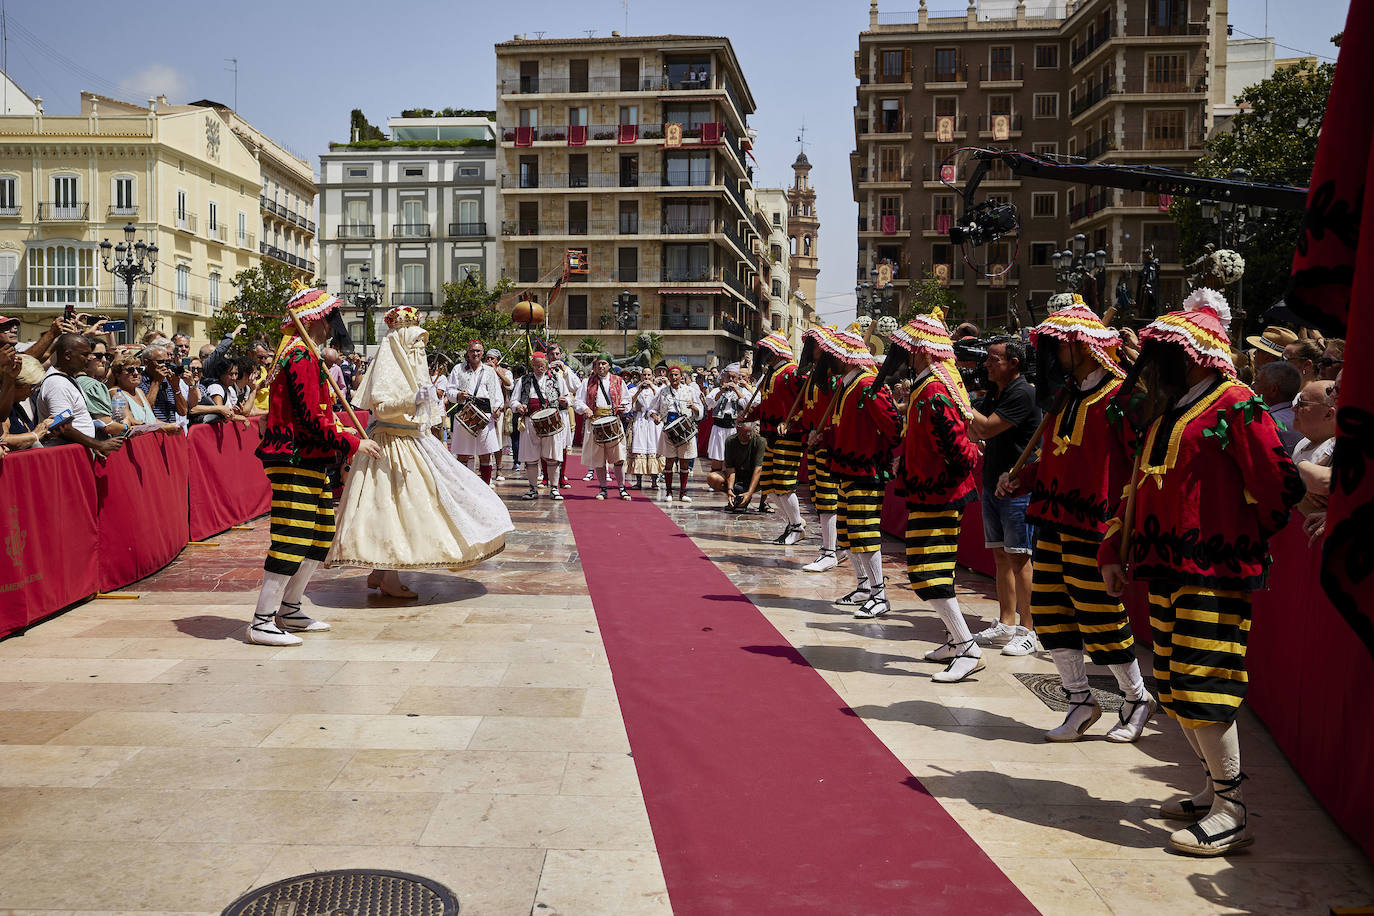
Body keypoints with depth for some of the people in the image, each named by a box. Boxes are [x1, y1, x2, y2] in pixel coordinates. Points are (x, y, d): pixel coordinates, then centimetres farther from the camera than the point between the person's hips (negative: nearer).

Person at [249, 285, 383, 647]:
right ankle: (262, 623, -3)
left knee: (321, 534, 15)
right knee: (292, 539, -9)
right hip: (297, 462, -11)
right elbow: (311, 419, -21)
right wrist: (352, 443, -16)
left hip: (310, 461, 11)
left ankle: (288, 610, 24)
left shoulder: (303, 353, 20)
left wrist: (342, 433, 16)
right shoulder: (302, 356, -14)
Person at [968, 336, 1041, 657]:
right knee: (1000, 555, 11)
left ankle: (1026, 630, -2)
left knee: (1018, 558, -7)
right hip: (993, 484, 9)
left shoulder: (1023, 394, -14)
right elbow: (976, 433, 17)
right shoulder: (994, 393, 14)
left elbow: (987, 428, -21)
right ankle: (1006, 624, 18)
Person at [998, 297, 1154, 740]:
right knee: (1049, 611, 8)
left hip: (1094, 526, -8)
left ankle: (1137, 698, 23)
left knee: (1099, 618, 0)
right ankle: (1080, 700, 21)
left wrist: (1125, 518, -20)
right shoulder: (1066, 396, 15)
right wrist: (1022, 476, 9)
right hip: (1053, 521, 8)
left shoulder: (1119, 396, -11)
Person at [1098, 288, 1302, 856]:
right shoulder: (1165, 414, 16)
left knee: (1203, 687, -9)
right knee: (1174, 688, 12)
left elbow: (1278, 488, -13)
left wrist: (1243, 544, -1)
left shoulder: (1236, 408, -10)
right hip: (1166, 571, 9)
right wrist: (1115, 551, 17)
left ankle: (1231, 815, 3)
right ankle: (1214, 788, 27)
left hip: (1215, 573, -9)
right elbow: (1142, 487, 21)